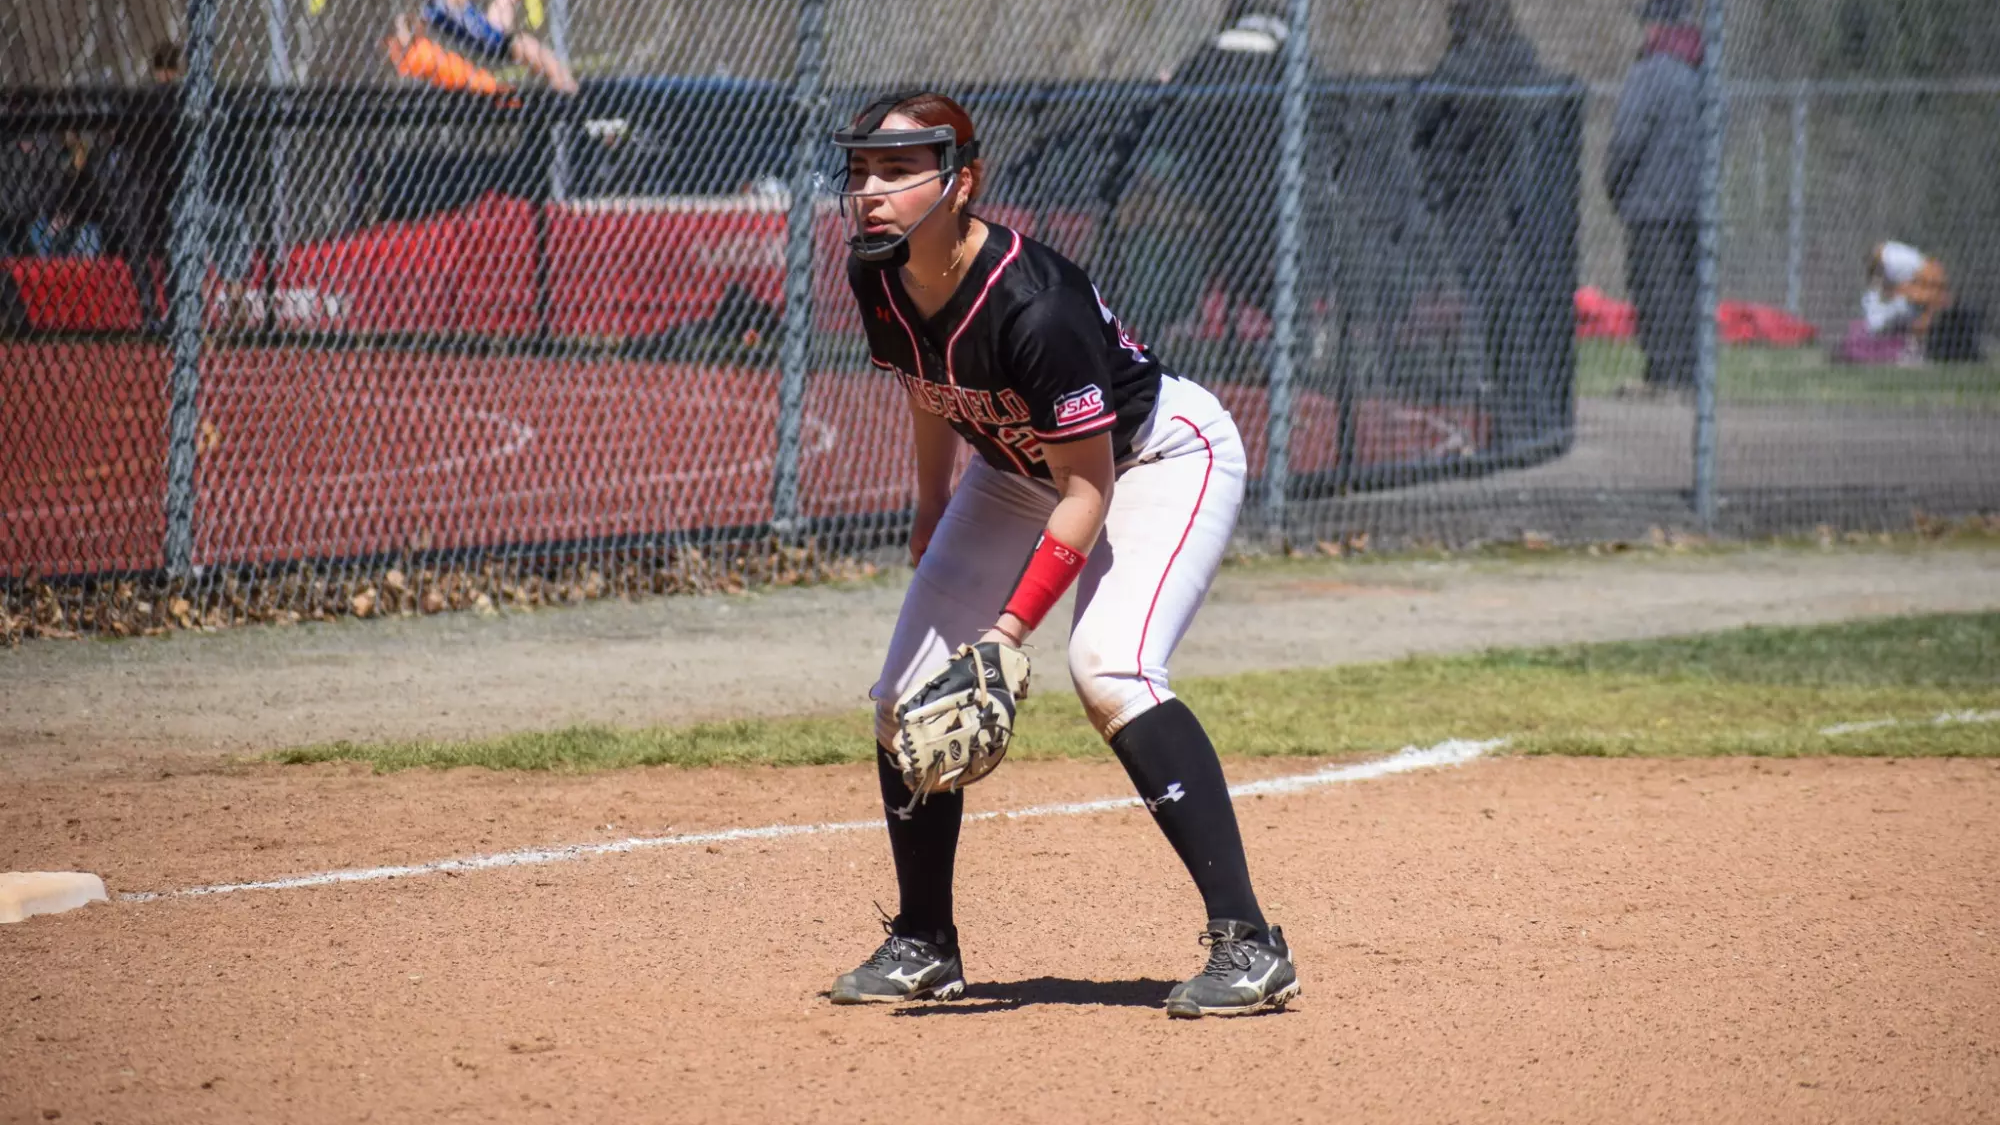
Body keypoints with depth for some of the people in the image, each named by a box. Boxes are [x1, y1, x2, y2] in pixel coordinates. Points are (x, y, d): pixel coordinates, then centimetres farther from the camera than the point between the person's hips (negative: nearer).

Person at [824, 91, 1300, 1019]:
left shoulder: (1032, 307, -36)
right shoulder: (879, 280, -15)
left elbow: (1087, 489, -30)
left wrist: (1010, 632, -32)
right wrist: (933, 510, 19)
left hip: (1162, 456, -8)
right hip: (1021, 470, 8)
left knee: (1109, 669, -30)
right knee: (907, 696, 1)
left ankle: (1247, 947, -29)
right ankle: (923, 947, 20)